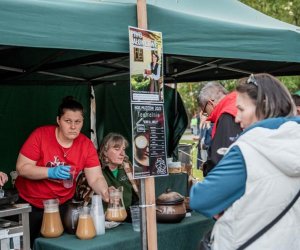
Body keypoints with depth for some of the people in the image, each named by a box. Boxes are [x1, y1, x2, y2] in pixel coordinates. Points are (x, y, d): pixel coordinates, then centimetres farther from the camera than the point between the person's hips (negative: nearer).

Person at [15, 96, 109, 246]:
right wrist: (51, 172, -31)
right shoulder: (40, 135, -18)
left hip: (62, 205, 2)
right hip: (30, 203, -2)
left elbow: (95, 178, -13)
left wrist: (107, 194, -34)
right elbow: (22, 168, -18)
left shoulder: (86, 145, -10)